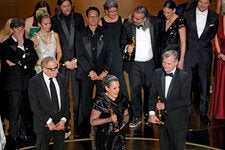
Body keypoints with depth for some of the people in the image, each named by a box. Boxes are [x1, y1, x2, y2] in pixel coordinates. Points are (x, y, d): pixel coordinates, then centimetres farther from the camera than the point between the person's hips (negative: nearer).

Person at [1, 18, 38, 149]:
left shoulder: (29, 43, 14)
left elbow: (34, 59, 1)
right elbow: (13, 60, -13)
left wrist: (19, 62, -8)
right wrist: (20, 45, -11)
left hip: (28, 82, 4)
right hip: (14, 83, -4)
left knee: (27, 110, 8)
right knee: (15, 112, -2)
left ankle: (25, 133, 19)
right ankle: (14, 137, 7)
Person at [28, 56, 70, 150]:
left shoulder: (61, 79, 3)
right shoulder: (34, 82, -10)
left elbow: (67, 101, 4)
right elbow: (34, 106, -13)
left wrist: (64, 120, -8)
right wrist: (48, 121, -17)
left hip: (60, 122, 4)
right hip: (43, 123, -3)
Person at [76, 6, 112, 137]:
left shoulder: (104, 33, 9)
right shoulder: (81, 35, 8)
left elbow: (109, 53, 4)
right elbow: (80, 56, 2)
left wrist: (105, 71, -6)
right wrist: (90, 71, -8)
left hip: (102, 73, 0)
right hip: (86, 73, 0)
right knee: (85, 103, 0)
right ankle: (85, 129, 9)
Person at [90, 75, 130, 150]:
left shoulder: (122, 98, -1)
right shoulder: (100, 101, -15)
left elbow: (126, 115, 13)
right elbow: (92, 121, -16)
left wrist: (124, 123, -9)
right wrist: (109, 119, -28)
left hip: (119, 135, 4)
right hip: (103, 137, -4)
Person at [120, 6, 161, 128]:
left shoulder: (155, 23, -7)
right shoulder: (127, 24, -7)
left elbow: (159, 40, 4)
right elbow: (123, 41, 2)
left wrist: (158, 60, 0)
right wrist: (126, 47, -20)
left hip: (150, 63, 1)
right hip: (134, 64, 0)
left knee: (149, 89, 11)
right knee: (135, 90, -2)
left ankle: (148, 114, 29)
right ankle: (137, 117, 10)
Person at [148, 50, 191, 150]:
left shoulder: (183, 77, -13)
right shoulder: (157, 73, 0)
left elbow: (184, 100, -17)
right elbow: (153, 95, 1)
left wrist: (165, 105, -16)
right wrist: (152, 113, -11)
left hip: (178, 120, -4)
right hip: (162, 118, 4)